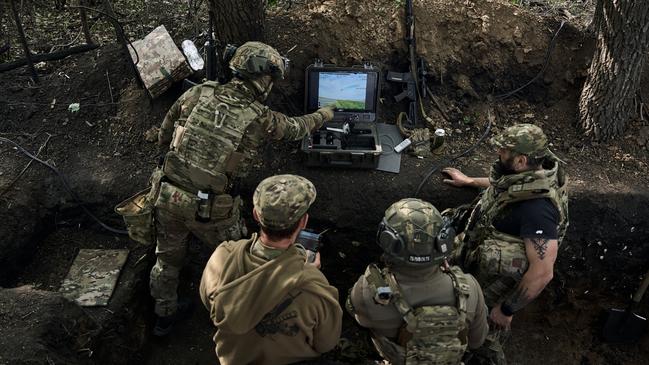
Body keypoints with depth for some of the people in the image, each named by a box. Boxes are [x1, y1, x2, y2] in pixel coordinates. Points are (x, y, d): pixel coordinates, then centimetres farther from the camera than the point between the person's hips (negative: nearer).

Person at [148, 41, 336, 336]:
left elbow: (163, 137, 8)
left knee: (167, 257, 25)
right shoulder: (260, 118, -12)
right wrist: (323, 115, 29)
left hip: (168, 195, 4)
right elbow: (296, 128, 10)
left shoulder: (198, 94, -4)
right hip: (211, 210, -4)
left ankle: (164, 315, 46)